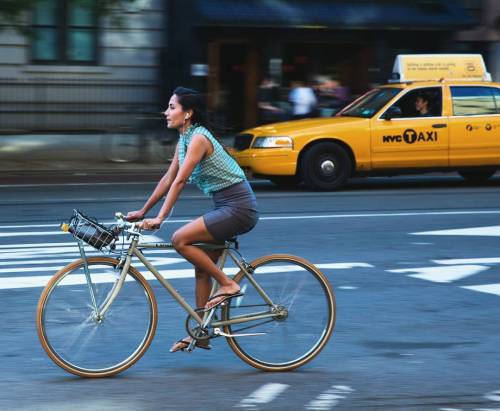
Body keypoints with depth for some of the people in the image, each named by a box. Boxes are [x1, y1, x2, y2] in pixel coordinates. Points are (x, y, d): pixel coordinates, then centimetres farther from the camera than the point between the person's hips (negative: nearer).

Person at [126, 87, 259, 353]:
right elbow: (168, 179, 17)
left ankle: (228, 285, -7)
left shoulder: (198, 138, -18)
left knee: (180, 240, -18)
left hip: (238, 207, -10)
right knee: (202, 267, 9)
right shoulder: (184, 140, 11)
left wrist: (160, 218, -25)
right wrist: (143, 211, 17)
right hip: (225, 207, 10)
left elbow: (179, 182, -23)